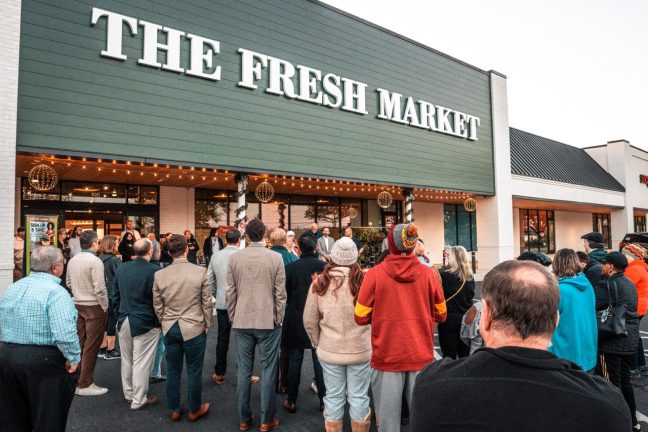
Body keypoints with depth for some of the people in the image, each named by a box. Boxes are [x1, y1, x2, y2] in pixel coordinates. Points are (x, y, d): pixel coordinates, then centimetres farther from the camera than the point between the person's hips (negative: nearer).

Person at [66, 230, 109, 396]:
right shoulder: (95, 261, -17)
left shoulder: (72, 261, 5)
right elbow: (99, 288, -18)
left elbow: (69, 283, 16)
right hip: (94, 307, -7)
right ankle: (85, 384, 6)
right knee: (91, 346, 0)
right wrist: (105, 307, -9)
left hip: (78, 305, 8)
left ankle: (76, 380, 25)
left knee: (79, 343, 15)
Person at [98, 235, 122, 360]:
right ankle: (110, 351, 10)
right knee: (112, 322, 3)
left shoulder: (99, 259, 3)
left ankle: (102, 349, 23)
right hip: (113, 295, -7)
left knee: (104, 321, 15)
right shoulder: (114, 260, -17)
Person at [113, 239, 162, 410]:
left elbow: (115, 296, 9)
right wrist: (158, 322, 0)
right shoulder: (155, 271, -19)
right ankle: (139, 399, 16)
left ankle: (129, 392, 36)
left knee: (127, 360, 20)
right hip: (146, 323, -6)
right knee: (141, 362, 5)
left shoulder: (121, 268, 1)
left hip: (124, 321, 6)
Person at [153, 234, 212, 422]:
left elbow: (157, 306, 4)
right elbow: (207, 303, -7)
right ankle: (194, 410, 26)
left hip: (170, 329, 3)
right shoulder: (200, 272, -14)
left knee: (173, 371, 16)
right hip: (194, 328, -3)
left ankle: (174, 410, 30)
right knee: (194, 372, 11)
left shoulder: (159, 275, -5)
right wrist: (206, 324, 7)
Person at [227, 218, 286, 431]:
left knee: (243, 371, 12)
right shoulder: (276, 257, -9)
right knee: (268, 371, 7)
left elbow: (230, 292, 2)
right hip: (268, 321, -2)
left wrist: (232, 317, 12)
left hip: (242, 321, 3)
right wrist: (279, 319, 4)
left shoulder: (235, 258, -2)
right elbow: (280, 293, -7)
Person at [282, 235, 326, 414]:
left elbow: (284, 294, -4)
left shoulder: (290, 268, -10)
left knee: (294, 360, 12)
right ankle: (324, 400, 20)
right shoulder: (324, 266, -11)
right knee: (319, 359, 12)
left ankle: (292, 401, 20)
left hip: (295, 320, 0)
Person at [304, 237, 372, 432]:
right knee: (359, 397, 14)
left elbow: (309, 321, -1)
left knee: (333, 397, 15)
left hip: (329, 350, 1)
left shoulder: (320, 282, -8)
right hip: (360, 349, -1)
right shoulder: (365, 280, -13)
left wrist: (318, 343, 14)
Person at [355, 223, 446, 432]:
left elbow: (361, 317, -4)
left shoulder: (375, 274, -9)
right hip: (422, 356, 2)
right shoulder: (428, 273, -3)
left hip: (387, 357, -2)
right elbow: (441, 314, 7)